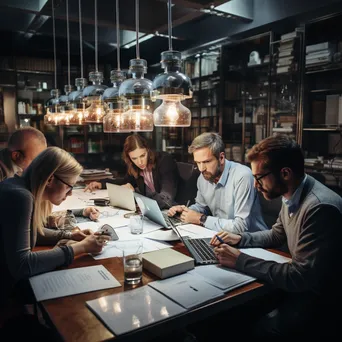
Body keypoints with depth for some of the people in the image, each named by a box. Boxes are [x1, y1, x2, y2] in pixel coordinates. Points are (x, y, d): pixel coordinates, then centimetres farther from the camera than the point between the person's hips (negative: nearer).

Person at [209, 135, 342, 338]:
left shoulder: (321, 208, -29)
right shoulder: (292, 196, -1)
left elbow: (300, 278, -27)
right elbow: (276, 236, 16)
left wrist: (240, 260, -24)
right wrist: (240, 239, 0)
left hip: (322, 298, -7)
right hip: (303, 283, 8)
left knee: (258, 327, -20)